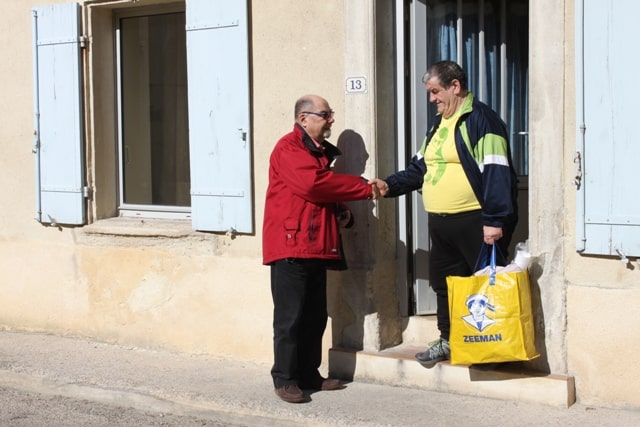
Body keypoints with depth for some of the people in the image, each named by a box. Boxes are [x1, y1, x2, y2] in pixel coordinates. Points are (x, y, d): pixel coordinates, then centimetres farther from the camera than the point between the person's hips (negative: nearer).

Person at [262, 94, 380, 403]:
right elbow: (313, 183, -23)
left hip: (316, 248, 9)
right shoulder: (289, 149, -9)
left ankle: (309, 375, 17)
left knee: (315, 317, 10)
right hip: (290, 246, -9)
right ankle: (285, 380, 0)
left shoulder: (321, 152, 21)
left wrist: (343, 214, 11)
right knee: (290, 317, -6)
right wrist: (365, 188, -17)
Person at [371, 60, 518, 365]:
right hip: (440, 223, 9)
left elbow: (495, 172, -18)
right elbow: (419, 168, 23)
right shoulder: (438, 125, 19)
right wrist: (390, 185, 7)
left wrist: (494, 220, -23)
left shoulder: (481, 119, -10)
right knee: (444, 283, 16)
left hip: (475, 222, -9)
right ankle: (448, 340, 28)